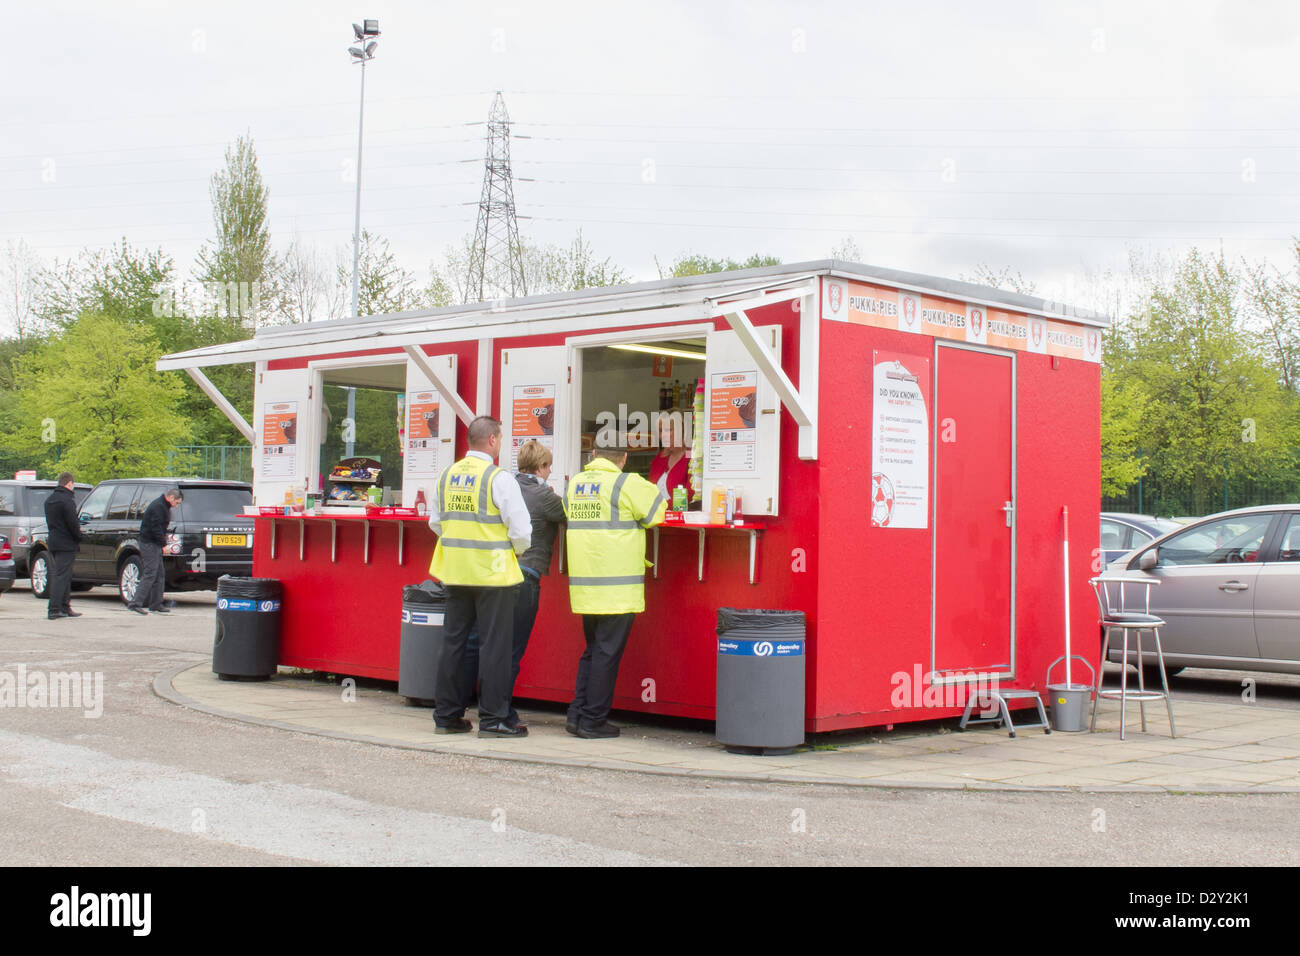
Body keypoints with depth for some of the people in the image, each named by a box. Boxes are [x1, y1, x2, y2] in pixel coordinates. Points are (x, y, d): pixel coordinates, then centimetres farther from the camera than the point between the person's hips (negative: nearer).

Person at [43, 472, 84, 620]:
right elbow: (73, 524, -19)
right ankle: (54, 610, -10)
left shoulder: (49, 500, 13)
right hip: (66, 544, -9)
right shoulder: (67, 500, -16)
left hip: (54, 542, 9)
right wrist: (81, 536, -3)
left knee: (65, 576, 17)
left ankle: (65, 607, 22)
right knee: (60, 576, -8)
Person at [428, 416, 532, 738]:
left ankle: (446, 715, 17)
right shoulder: (499, 479, -12)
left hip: (455, 572, 6)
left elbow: (436, 522, 17)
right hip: (492, 574, -6)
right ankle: (493, 719, 3)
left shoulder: (448, 476, 7)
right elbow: (521, 530, -14)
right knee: (494, 645, 0)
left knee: (452, 642, 12)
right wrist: (516, 551, 6)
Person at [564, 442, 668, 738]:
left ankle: (577, 714, 16)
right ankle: (593, 721, 4)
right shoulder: (627, 484, -11)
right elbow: (658, 511, -1)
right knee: (607, 653, 1)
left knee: (593, 651, 18)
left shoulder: (575, 483, 9)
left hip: (584, 588, 6)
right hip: (617, 588, -6)